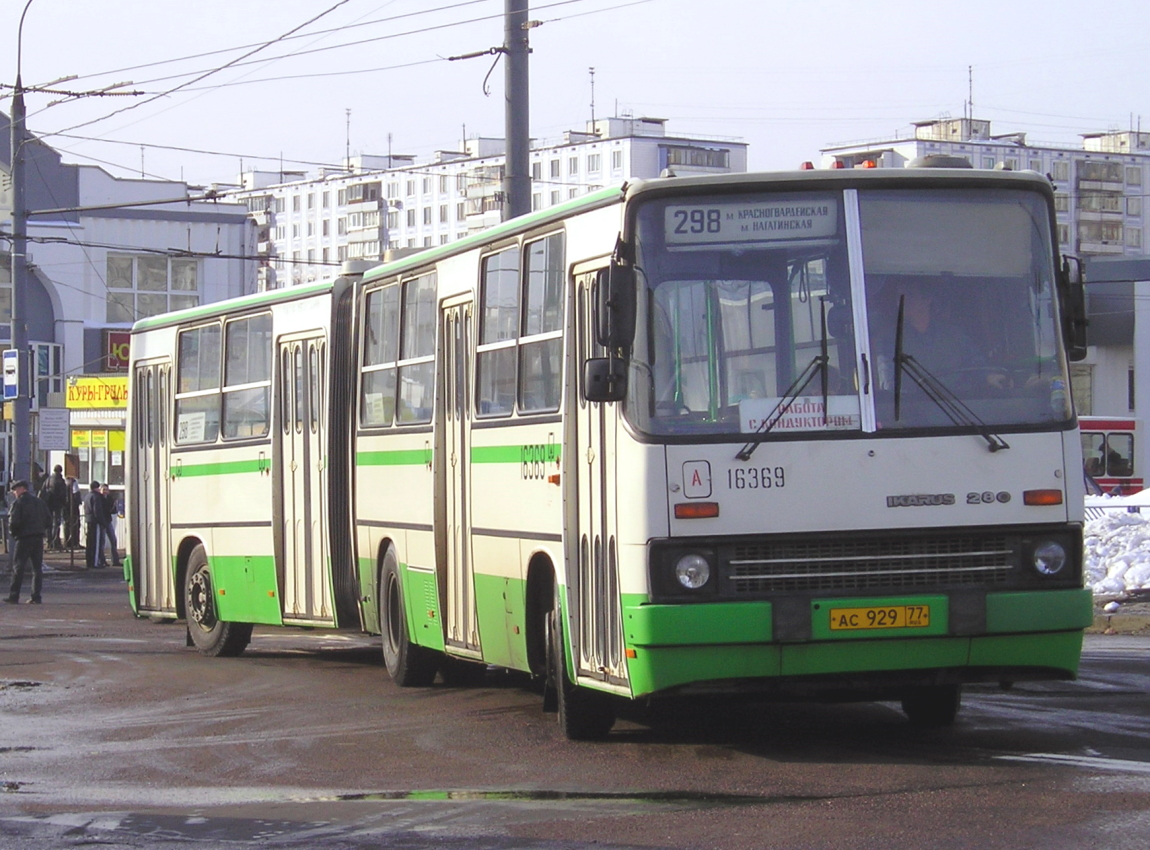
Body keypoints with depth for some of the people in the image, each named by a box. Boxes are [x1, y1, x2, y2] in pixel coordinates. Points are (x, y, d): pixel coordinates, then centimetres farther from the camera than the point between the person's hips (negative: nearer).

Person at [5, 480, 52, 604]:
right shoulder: (39, 502, 12)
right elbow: (49, 520, 11)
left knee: (18, 566, -1)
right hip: (39, 538, 5)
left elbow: (13, 522, -15)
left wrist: (12, 533, 2)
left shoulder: (18, 503, -7)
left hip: (24, 538, -5)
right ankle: (36, 596, 5)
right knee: (37, 567, 8)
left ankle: (13, 595, -3)